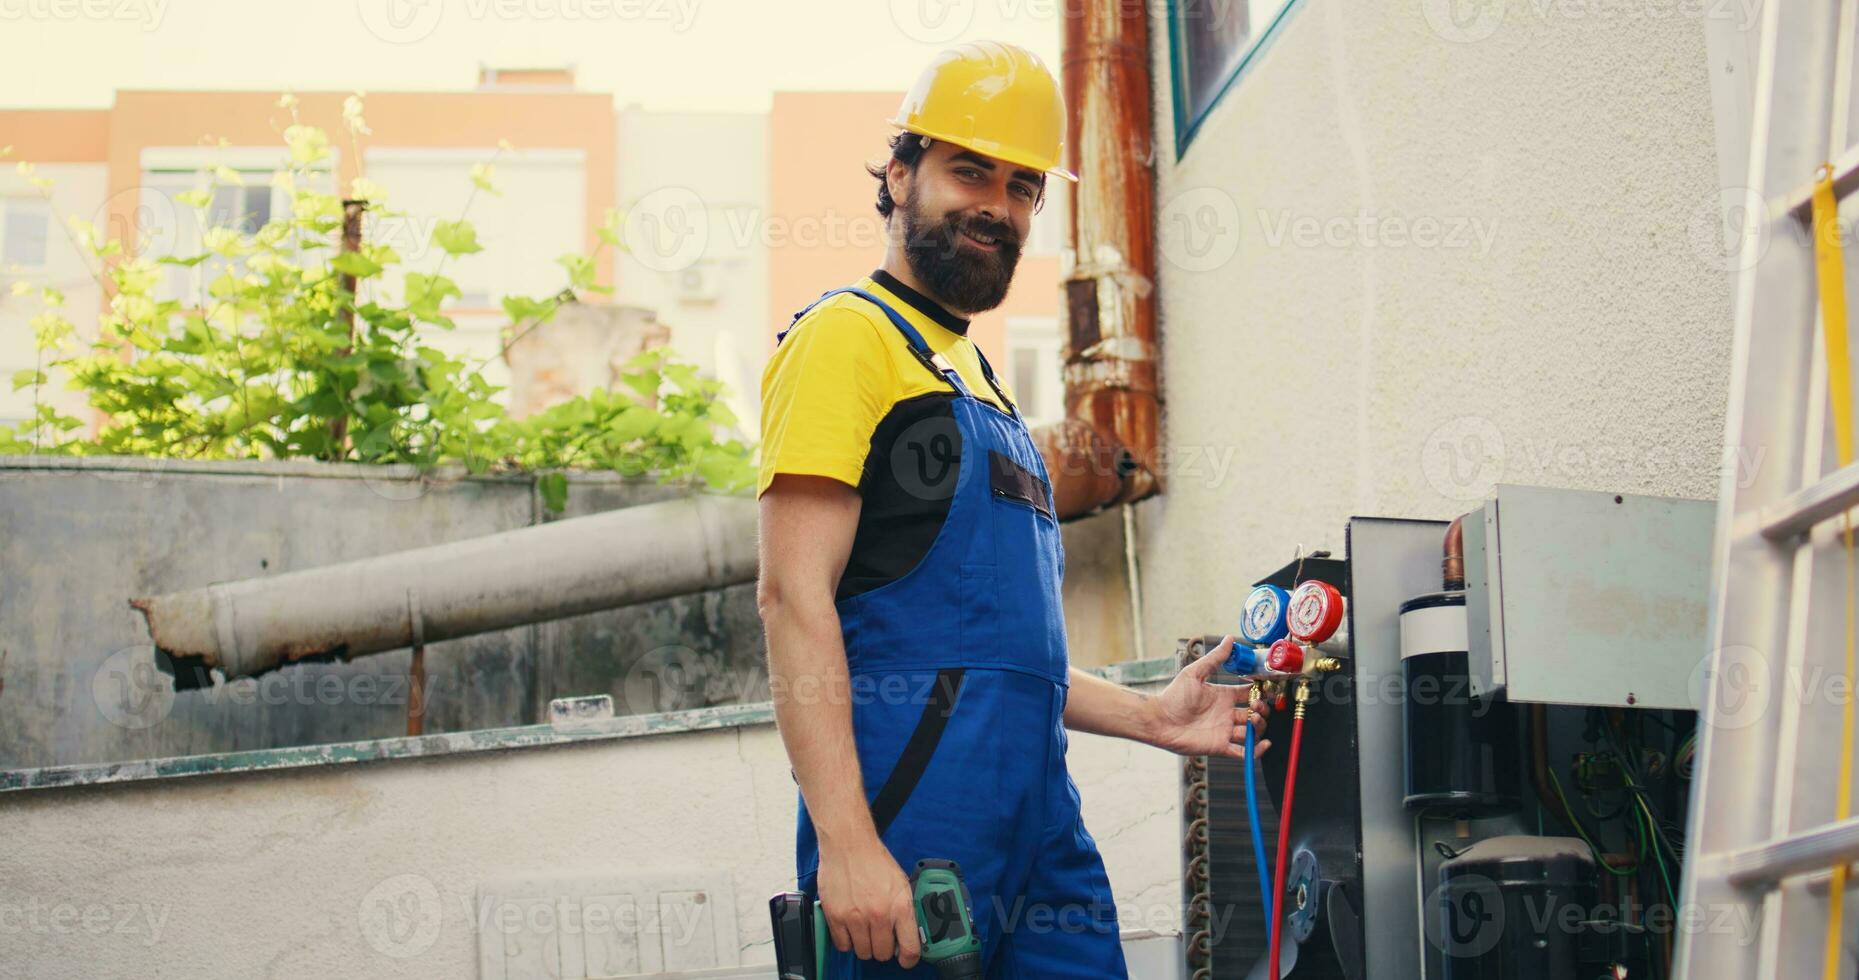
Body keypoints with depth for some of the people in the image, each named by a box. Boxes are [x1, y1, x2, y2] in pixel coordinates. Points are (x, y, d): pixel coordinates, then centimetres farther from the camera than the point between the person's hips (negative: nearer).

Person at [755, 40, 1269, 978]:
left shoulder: (975, 375, 24)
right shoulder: (850, 337, -3)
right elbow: (795, 597, -14)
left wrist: (1147, 715, 22)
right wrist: (845, 841, -23)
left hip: (1041, 813, 9)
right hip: (918, 806, -8)